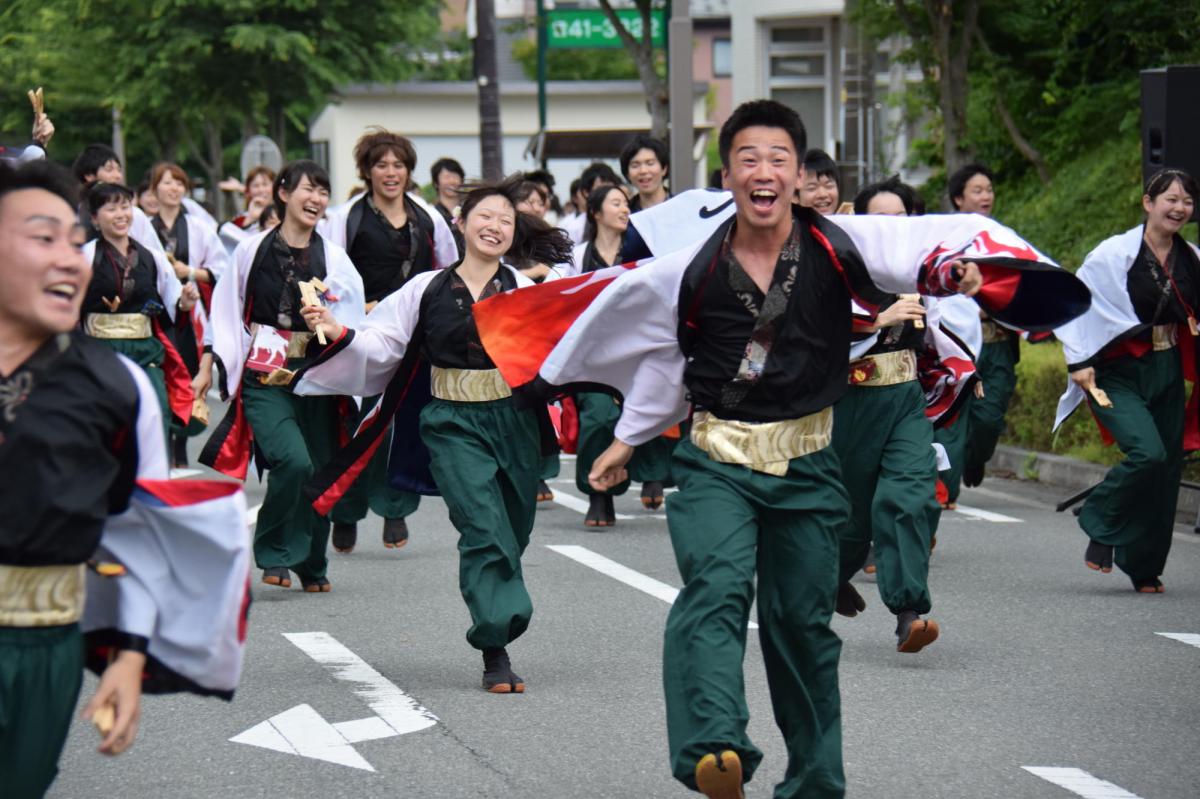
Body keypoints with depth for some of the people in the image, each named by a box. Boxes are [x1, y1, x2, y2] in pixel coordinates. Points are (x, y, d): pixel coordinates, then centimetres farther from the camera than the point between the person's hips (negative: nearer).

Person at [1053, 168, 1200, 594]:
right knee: (1148, 452, -24)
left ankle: (1144, 567, 18)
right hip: (1121, 373, -5)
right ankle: (1101, 528, 0)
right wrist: (1079, 362, -10)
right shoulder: (1115, 253, -9)